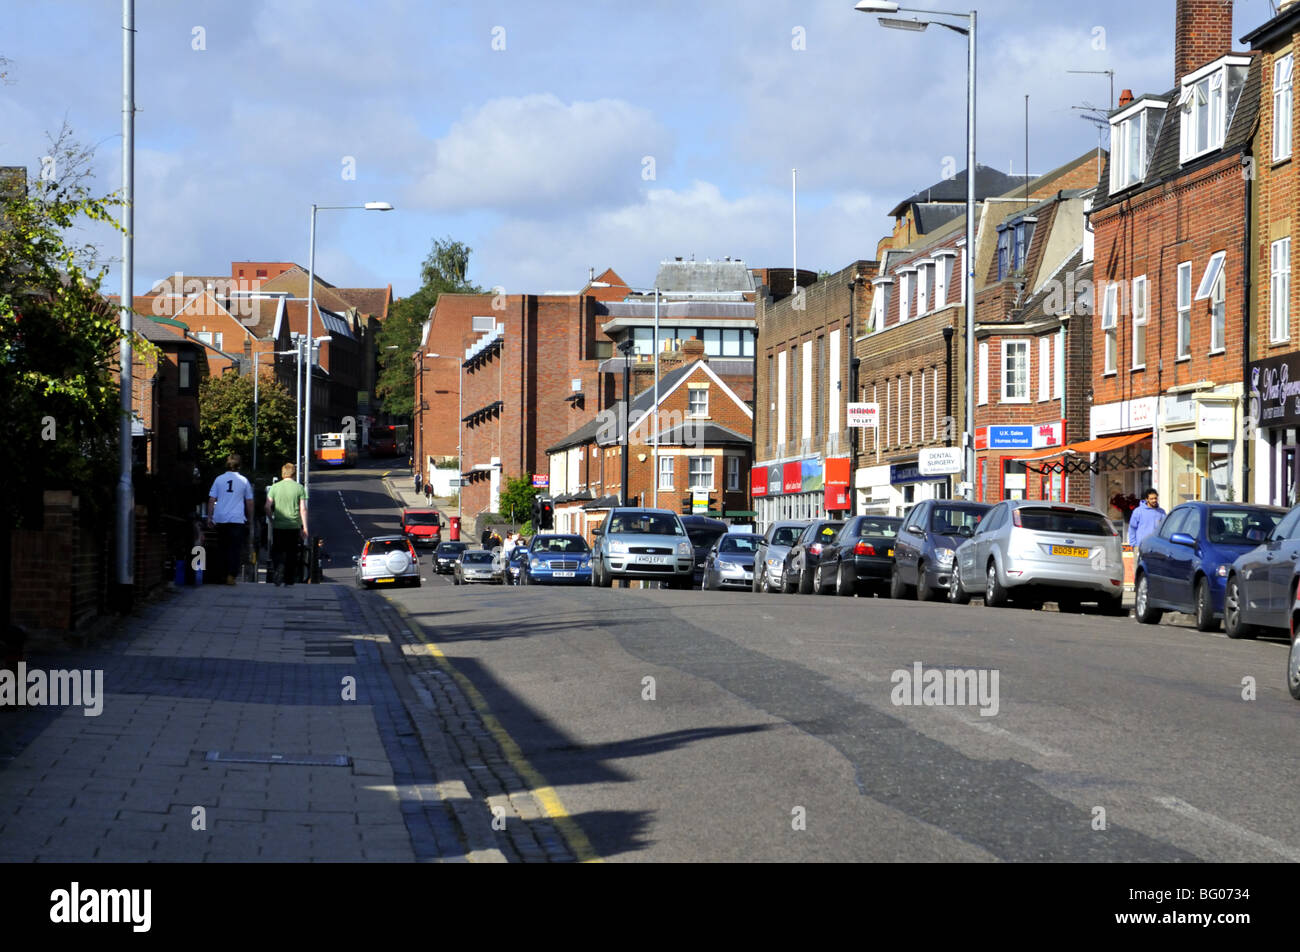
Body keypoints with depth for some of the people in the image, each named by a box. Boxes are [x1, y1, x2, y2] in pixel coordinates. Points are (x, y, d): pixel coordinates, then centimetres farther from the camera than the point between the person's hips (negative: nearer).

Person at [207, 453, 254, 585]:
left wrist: (209, 517, 9)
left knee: (222, 548, 11)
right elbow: (249, 502, 8)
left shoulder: (219, 479, 5)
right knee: (235, 548, -2)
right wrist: (250, 519, 17)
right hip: (237, 519, -2)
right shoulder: (244, 481, 4)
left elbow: (211, 500, 4)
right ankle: (231, 575, -12)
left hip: (221, 519, 2)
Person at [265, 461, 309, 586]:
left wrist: (272, 520, 13)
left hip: (278, 526, 0)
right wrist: (305, 528, 0)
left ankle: (278, 578, -9)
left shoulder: (275, 487, 1)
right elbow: (303, 509, -3)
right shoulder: (299, 488, -1)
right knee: (292, 554, 11)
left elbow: (267, 507, -2)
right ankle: (290, 579, 15)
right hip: (294, 526, 0)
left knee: (277, 553, 5)